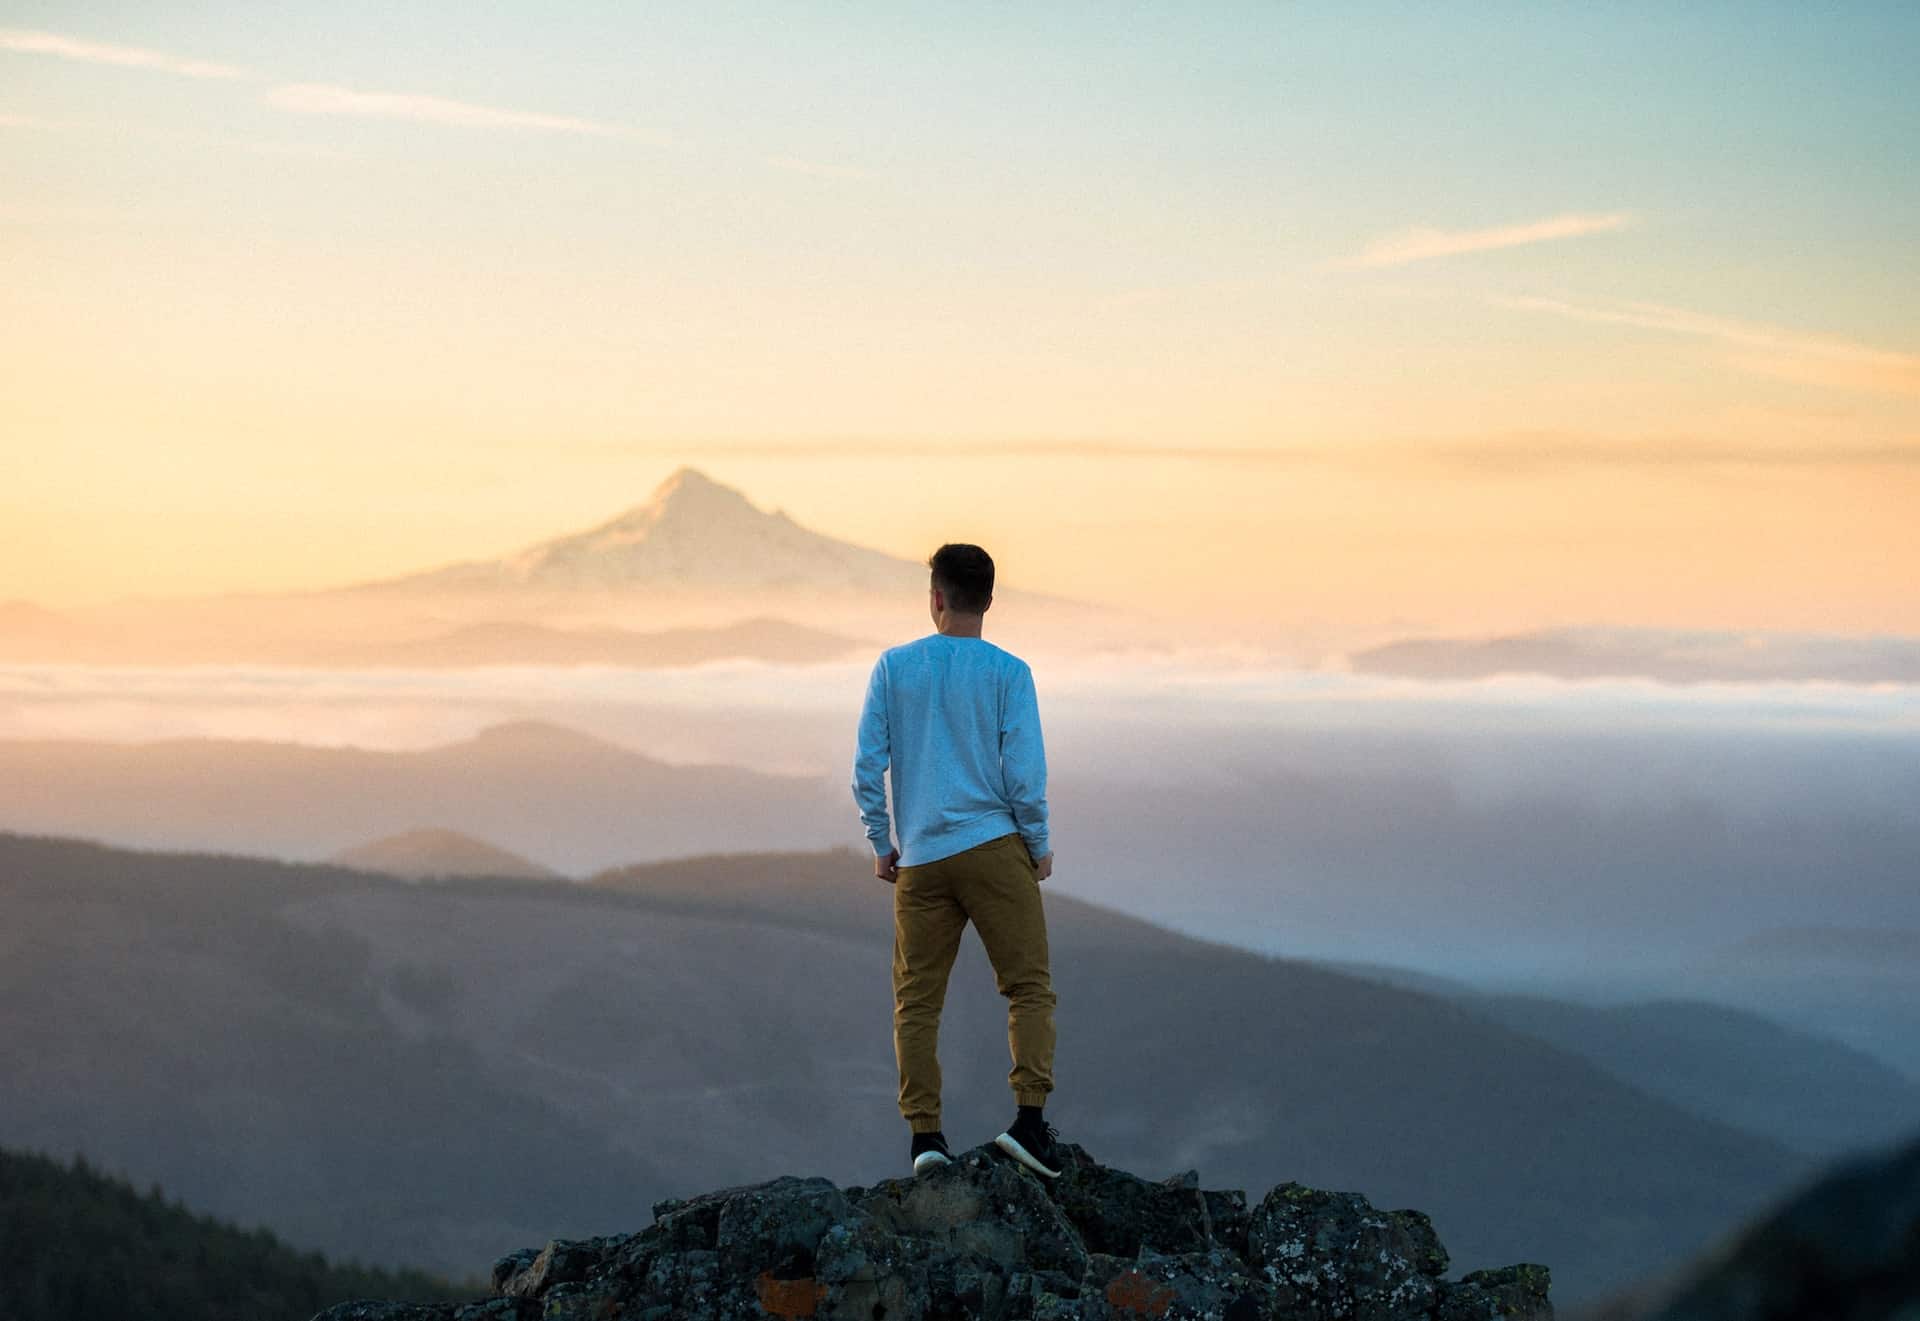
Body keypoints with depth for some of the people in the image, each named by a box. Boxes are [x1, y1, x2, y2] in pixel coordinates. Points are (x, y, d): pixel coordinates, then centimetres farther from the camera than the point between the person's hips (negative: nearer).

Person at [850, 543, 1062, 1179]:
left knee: (917, 1000, 7)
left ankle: (924, 1133, 1)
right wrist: (1039, 845, 8)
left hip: (919, 861, 2)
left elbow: (867, 767, 2)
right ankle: (1030, 1116, -10)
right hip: (994, 845, -2)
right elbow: (1024, 772, -6)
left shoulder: (893, 666, 4)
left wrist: (881, 845, 13)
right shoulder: (1008, 672, -2)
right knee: (1029, 987, 2)